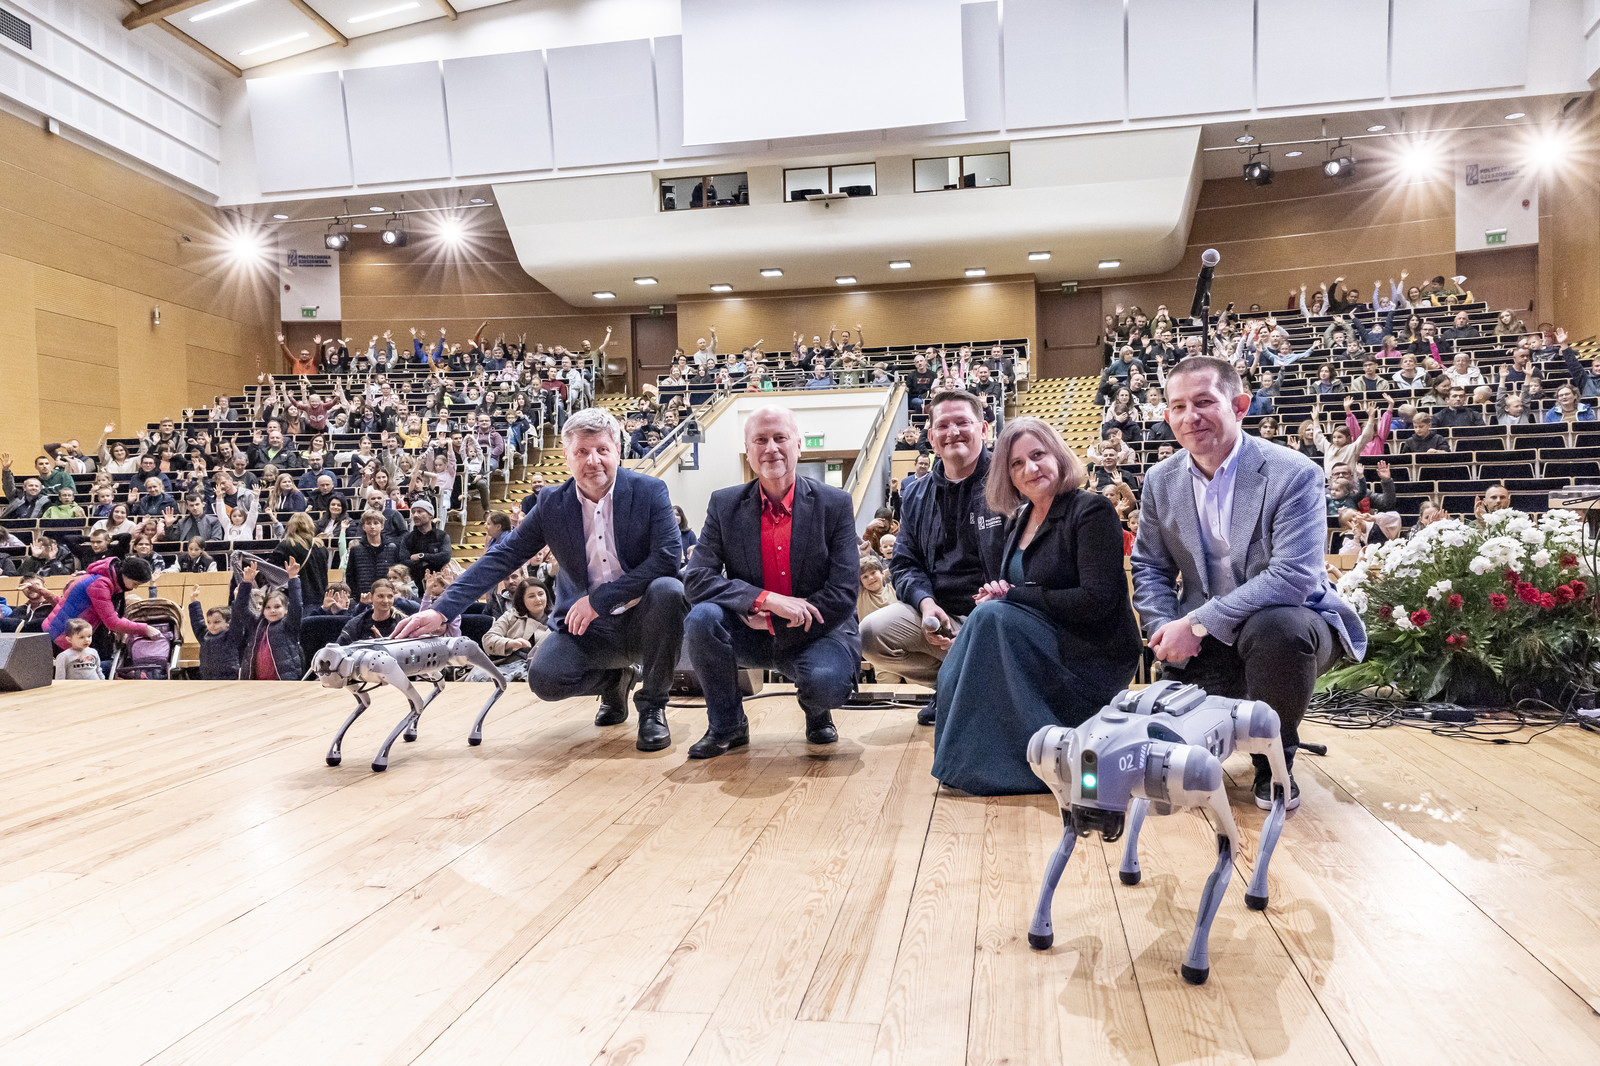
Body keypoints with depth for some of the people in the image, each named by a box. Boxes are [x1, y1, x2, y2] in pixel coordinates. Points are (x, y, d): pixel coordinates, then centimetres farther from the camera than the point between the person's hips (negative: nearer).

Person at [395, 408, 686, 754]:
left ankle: (652, 706, -11)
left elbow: (668, 557, -20)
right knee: (543, 678, -24)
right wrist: (441, 610, -10)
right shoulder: (552, 504, 0)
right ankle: (614, 680, 13)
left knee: (668, 590, -34)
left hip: (642, 620, -2)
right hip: (588, 629, 2)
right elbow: (502, 557, -1)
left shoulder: (649, 491, -9)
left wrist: (600, 599, -23)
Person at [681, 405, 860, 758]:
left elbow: (843, 595, -11)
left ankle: (816, 712, 10)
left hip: (817, 632, -2)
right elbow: (696, 577, -12)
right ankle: (727, 725, -2)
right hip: (751, 634, 2)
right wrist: (765, 599, -26)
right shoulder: (725, 505, -2)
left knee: (826, 683, -33)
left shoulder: (835, 504, -6)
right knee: (701, 618, -27)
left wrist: (772, 623, -15)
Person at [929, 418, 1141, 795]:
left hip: (1094, 658, -7)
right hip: (1043, 643, 7)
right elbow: (1013, 585, 16)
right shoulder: (1020, 520, 11)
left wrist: (1015, 595, -17)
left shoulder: (1092, 511, -12)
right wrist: (998, 590, -9)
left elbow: (1097, 600, -21)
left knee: (992, 618, -26)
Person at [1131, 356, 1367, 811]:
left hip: (1287, 619, -4)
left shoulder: (1294, 474, -17)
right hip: (1203, 638, 4)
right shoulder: (1160, 481, 1)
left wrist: (1198, 623, -30)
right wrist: (1169, 631, -11)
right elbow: (1149, 567, 9)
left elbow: (1293, 575, -27)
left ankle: (1274, 759, -11)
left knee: (1274, 628, -39)